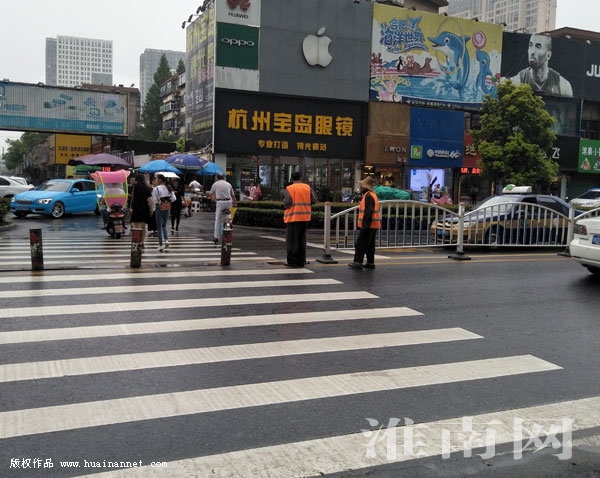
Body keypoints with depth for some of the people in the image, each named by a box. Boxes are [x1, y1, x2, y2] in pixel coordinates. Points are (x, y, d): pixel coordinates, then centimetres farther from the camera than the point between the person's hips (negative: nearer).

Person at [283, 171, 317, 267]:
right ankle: (301, 262, 13)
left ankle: (292, 261, 1)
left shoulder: (289, 188, -7)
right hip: (305, 217, 4)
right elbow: (314, 200, 2)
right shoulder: (308, 187, 3)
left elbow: (287, 204, -14)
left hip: (293, 217, -4)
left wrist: (284, 201, 8)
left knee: (292, 240, 2)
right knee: (302, 240, 12)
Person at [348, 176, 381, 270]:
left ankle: (357, 262, -5)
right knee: (370, 245, 13)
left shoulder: (368, 196, -15)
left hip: (368, 225, -10)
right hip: (373, 225, 10)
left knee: (360, 244, -6)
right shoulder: (372, 195, 17)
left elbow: (369, 211, -23)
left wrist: (365, 224, -24)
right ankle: (370, 262, 17)